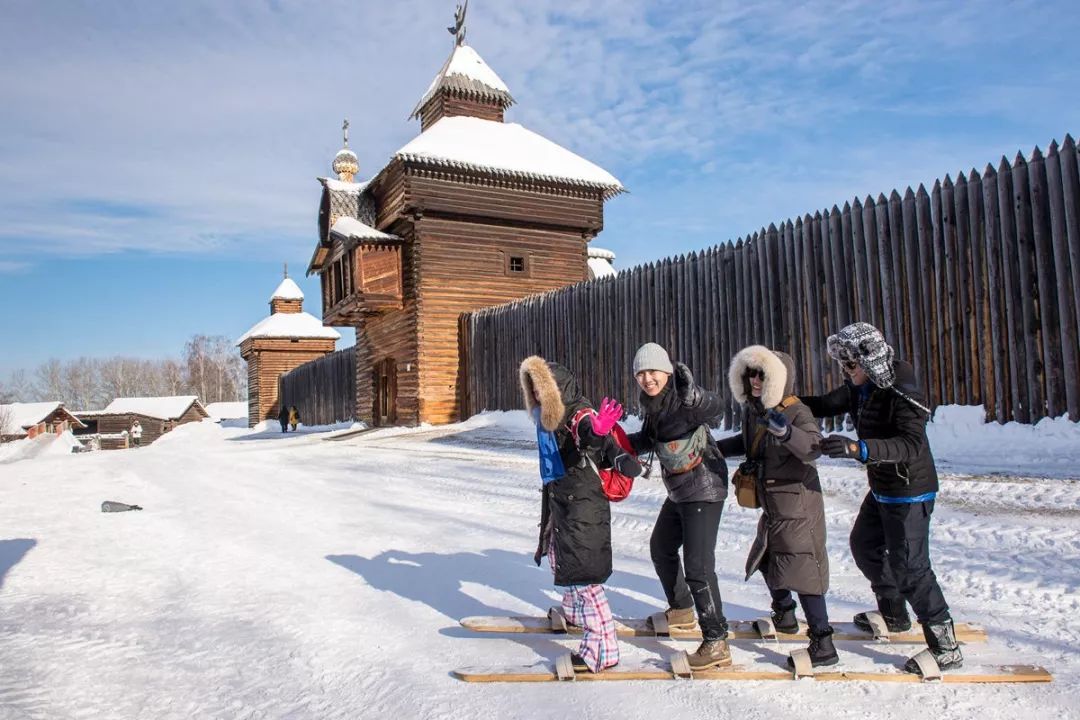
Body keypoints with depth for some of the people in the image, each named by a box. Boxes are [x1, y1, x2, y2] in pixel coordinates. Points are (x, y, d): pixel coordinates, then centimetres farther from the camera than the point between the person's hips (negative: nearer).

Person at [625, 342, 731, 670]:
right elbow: (648, 439, 18)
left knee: (697, 565, -12)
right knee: (661, 547, 24)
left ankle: (716, 643, 0)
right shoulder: (652, 404, 2)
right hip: (679, 491, 10)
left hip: (704, 489, -10)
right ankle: (681, 610, 44)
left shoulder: (680, 399, -22)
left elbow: (714, 409, -43)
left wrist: (692, 395, -60)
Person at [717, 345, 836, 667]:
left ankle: (823, 644, 0)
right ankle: (784, 615, 46)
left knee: (802, 570, -9)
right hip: (773, 505, 9)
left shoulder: (796, 411, -20)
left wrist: (786, 431, -54)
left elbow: (813, 449, -38)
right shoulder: (752, 409, 3)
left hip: (797, 505, -9)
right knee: (767, 559, 24)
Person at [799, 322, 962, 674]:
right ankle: (894, 615, 40)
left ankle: (946, 647, 7)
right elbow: (824, 405, 4)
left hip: (910, 493, -10)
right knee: (864, 545, 22)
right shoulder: (859, 389, -1)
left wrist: (859, 449, -52)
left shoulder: (902, 393, -26)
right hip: (881, 489, 10)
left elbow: (912, 445, -38)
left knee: (909, 567, -8)